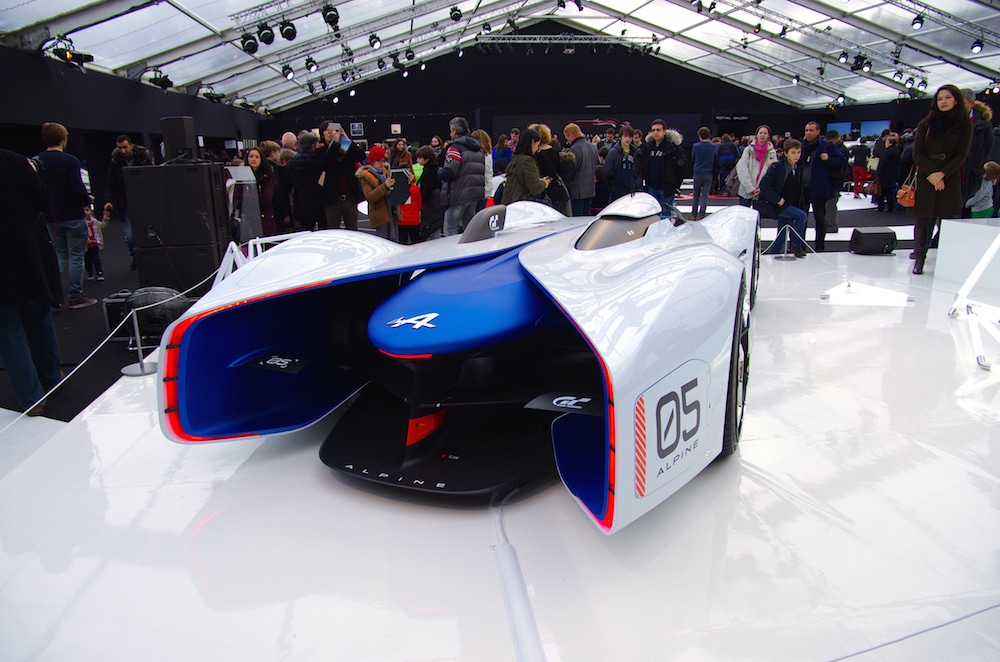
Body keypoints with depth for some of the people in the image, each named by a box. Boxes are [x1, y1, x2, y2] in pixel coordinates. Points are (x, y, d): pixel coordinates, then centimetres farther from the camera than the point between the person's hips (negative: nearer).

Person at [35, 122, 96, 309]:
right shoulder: (70, 161, -13)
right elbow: (78, 188, -20)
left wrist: (47, 204, 16)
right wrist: (87, 203, -2)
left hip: (51, 217, 5)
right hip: (73, 215, -5)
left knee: (61, 255, 18)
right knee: (76, 257, 2)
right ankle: (75, 297, 6)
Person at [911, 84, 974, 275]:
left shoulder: (964, 125, 6)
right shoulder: (926, 124, 7)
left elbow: (961, 155, 0)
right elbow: (917, 154, 1)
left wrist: (942, 174, -13)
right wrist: (931, 173, -11)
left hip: (950, 180, -1)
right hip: (925, 178, 1)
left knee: (948, 220, -3)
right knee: (921, 220, -1)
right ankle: (919, 258, 5)